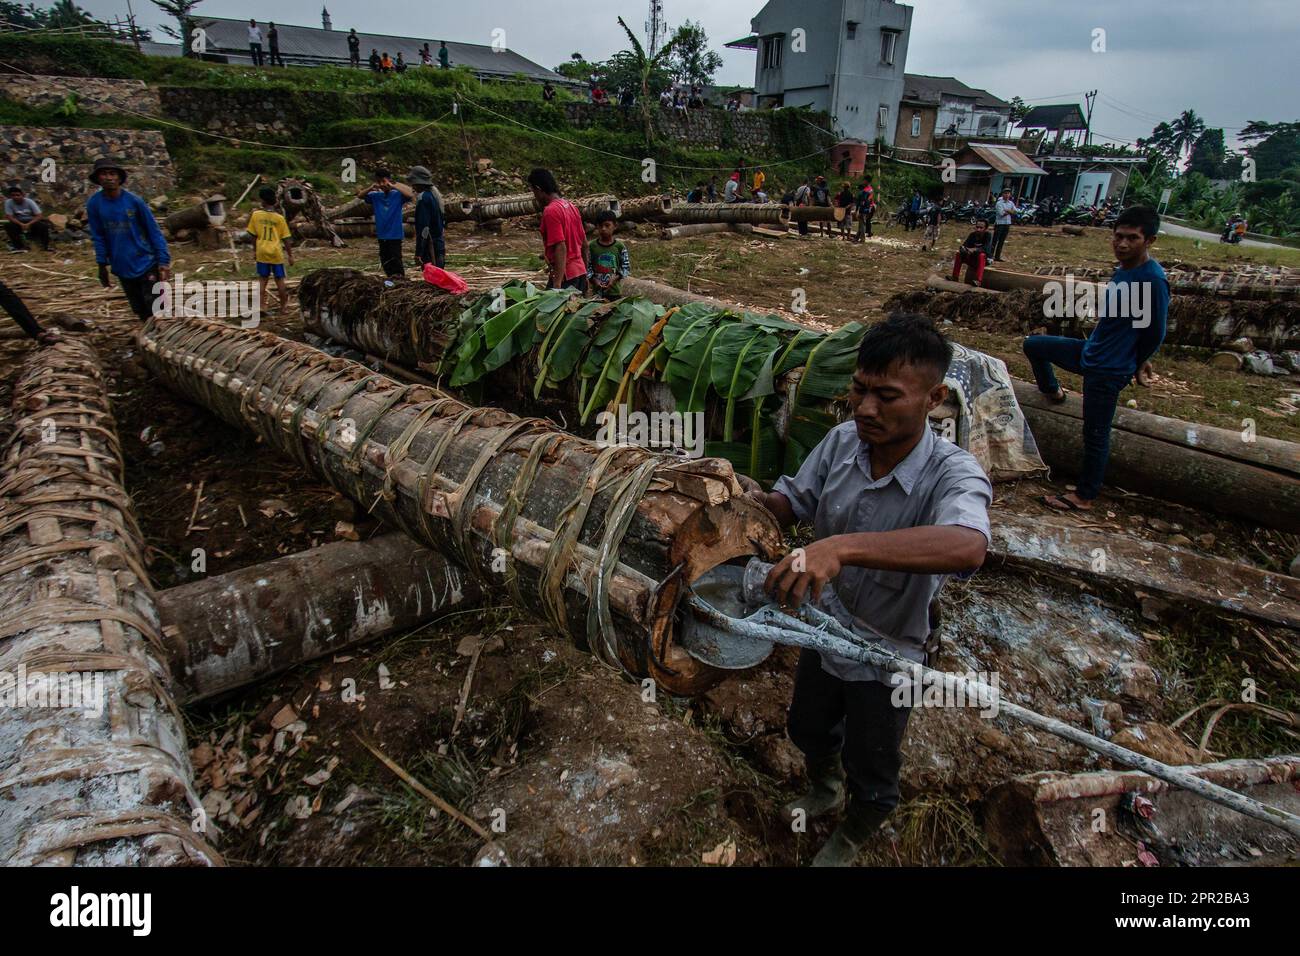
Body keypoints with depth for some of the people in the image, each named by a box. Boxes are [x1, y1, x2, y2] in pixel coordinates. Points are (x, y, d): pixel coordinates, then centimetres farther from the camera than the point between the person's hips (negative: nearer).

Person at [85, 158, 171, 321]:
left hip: (146, 264, -3)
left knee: (156, 312, -3)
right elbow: (98, 237, 7)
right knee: (141, 312, 10)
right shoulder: (93, 204, -1)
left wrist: (163, 260, -11)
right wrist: (102, 264, 5)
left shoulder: (134, 200, -9)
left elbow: (154, 231, -5)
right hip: (122, 268, 3)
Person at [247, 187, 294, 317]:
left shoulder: (255, 215, -4)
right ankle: (283, 307, 15)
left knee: (262, 279, 8)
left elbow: (253, 235, 2)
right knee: (279, 279, 7)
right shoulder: (279, 218, -8)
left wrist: (254, 250, 15)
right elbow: (285, 239, -6)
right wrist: (290, 255, 3)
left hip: (262, 252, 1)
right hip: (276, 253, -1)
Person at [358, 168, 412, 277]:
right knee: (386, 264, 13)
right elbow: (360, 195, 10)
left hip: (395, 235, -6)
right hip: (382, 236, 6)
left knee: (396, 263, -9)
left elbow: (411, 195, -22)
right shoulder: (376, 195, 7)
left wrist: (394, 186, -22)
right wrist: (371, 188, -7)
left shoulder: (397, 194, -6)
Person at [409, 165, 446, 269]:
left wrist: (418, 252, -20)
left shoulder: (423, 198, -16)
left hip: (430, 246, -9)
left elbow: (423, 227, -21)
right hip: (440, 244, 9)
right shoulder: (435, 194, 13)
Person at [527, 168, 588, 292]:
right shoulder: (571, 206, 13)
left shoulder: (550, 211, -14)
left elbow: (561, 248, -22)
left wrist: (557, 284, -25)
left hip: (564, 276, -9)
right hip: (580, 271, 9)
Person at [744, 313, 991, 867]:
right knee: (807, 730, 30)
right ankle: (825, 791, 65)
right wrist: (759, 503, -28)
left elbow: (967, 547, -54)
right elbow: (792, 503, -4)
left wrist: (842, 546, -66)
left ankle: (848, 841, 56)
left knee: (871, 772, 21)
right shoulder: (843, 441, -18)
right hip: (825, 630, 5)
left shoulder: (953, 474, -33)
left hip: (887, 655, -4)